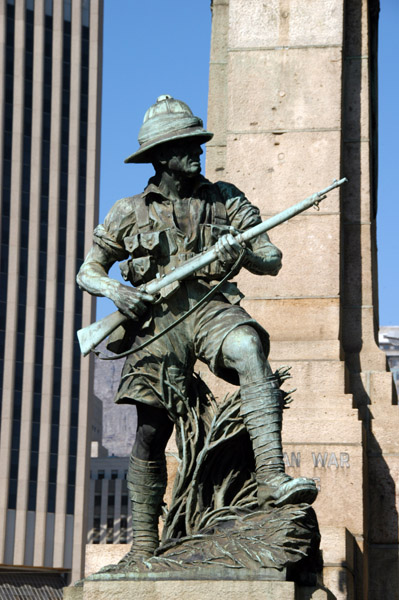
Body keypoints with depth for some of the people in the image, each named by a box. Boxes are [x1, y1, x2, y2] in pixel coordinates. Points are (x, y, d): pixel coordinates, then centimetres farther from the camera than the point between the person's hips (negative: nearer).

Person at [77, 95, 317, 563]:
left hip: (213, 307, -1)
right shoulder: (130, 212, 14)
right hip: (157, 319, 1)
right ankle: (144, 546, 8)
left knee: (249, 349, -35)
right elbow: (87, 272, 17)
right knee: (151, 432, -5)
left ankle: (272, 479, -48)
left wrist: (242, 252, -13)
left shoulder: (225, 200, 14)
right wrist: (114, 289, -7)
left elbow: (271, 261, 11)